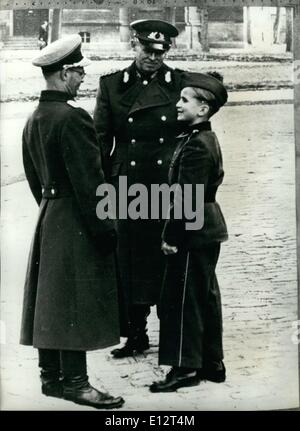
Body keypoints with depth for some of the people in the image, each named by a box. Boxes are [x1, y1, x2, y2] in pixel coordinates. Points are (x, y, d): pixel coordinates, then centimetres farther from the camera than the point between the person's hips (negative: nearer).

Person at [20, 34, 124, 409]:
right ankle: (74, 381, 3)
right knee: (76, 301, -3)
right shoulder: (72, 117, -18)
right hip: (76, 222, -9)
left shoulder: (34, 118, 11)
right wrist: (105, 228, -15)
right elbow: (89, 179, -20)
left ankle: (51, 375, 22)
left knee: (49, 298, 12)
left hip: (47, 216, 9)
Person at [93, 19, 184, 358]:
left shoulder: (181, 83, 4)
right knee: (131, 264, 8)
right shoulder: (112, 85, 5)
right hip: (128, 192, 1)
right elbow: (100, 141, 6)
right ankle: (136, 335, 23)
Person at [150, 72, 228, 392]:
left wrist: (171, 236, -17)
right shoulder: (207, 138, 12)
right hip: (208, 230, 10)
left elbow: (186, 197, -23)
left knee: (184, 298, -1)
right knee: (206, 297, 15)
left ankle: (186, 367, 9)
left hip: (193, 233, -10)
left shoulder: (195, 145, -19)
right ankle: (212, 363, 25)